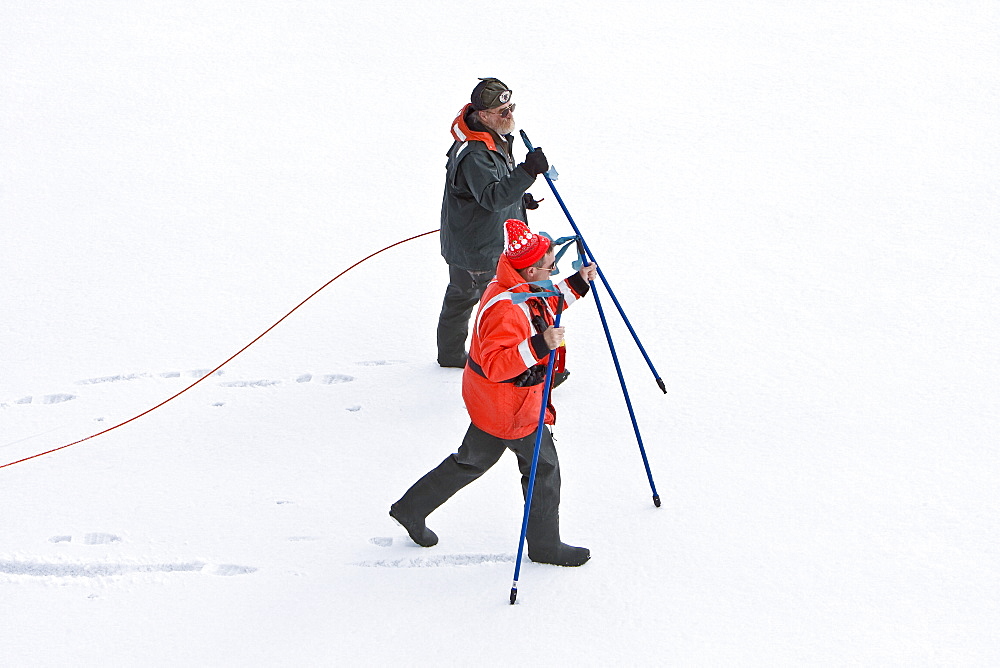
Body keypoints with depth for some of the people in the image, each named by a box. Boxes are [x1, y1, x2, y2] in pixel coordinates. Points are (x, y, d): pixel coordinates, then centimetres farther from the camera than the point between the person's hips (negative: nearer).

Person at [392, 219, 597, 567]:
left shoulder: (523, 290, 0)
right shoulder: (505, 310, -33)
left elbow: (543, 307, 21)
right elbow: (496, 365, -37)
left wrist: (577, 284, 12)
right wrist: (540, 345, -44)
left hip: (491, 404, 10)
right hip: (512, 411, -10)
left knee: (472, 461, 23)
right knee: (544, 466, 6)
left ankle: (410, 509, 36)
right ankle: (545, 545, 22)